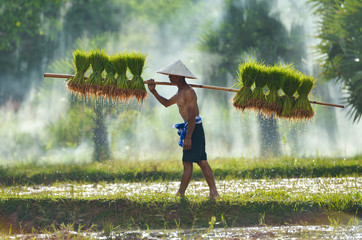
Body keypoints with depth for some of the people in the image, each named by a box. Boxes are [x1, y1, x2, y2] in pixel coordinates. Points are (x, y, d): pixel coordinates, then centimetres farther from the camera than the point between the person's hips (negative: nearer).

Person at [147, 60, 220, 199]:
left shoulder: (188, 92, -15)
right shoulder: (181, 92, 17)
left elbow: (192, 116, -21)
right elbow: (167, 103, 28)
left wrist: (188, 137, -24)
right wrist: (153, 91, 15)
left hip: (193, 127, -10)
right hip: (190, 128, 10)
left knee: (187, 162, -8)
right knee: (201, 161, 7)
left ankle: (180, 194, -7)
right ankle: (213, 193, 5)